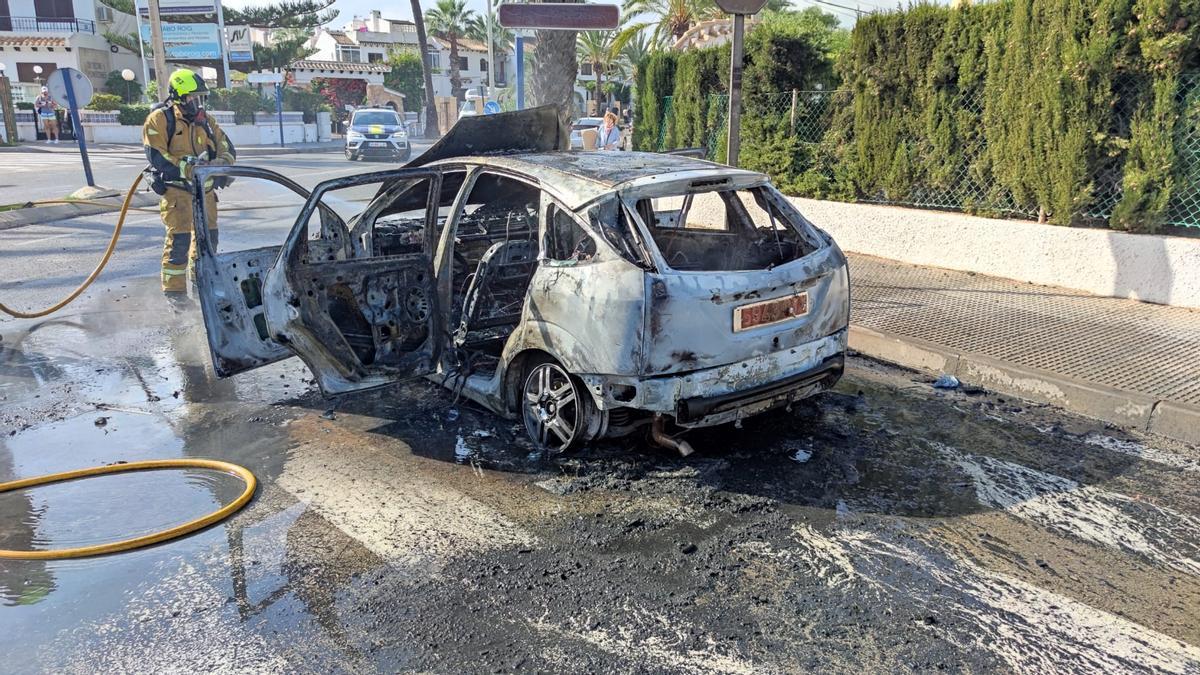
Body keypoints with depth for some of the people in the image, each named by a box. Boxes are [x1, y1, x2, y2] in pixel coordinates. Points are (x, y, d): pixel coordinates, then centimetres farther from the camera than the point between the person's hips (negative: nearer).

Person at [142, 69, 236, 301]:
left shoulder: (205, 120, 12)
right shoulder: (160, 119, -7)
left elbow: (227, 147, 8)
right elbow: (156, 157, -15)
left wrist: (221, 164, -14)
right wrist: (188, 169, -22)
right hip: (177, 190, -6)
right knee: (179, 239, -7)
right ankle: (174, 290, 3)